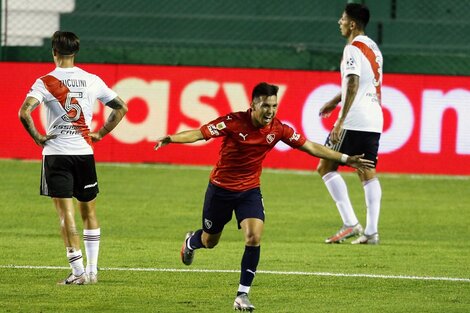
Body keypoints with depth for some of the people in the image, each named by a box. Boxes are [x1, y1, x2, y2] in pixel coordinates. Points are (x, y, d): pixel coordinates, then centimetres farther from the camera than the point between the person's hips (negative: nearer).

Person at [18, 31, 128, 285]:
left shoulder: (46, 82, -9)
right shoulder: (92, 81, 3)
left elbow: (24, 112, -22)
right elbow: (121, 108, 10)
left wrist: (37, 137, -7)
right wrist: (100, 134, 14)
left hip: (56, 153, -3)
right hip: (84, 152, 3)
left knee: (66, 213, -2)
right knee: (88, 211, 15)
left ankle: (79, 272, -7)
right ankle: (92, 270, 14)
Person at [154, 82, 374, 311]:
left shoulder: (278, 129, -12)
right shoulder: (233, 122, -23)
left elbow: (310, 147, -3)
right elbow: (200, 134, -27)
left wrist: (345, 159, -4)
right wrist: (171, 139, -45)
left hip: (249, 191, 2)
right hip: (220, 189, -2)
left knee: (254, 238, -20)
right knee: (210, 241, 16)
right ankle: (191, 242, 56)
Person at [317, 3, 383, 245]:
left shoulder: (353, 49, -10)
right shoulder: (373, 48, 18)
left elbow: (353, 85, -19)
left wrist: (341, 121, -22)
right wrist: (335, 101, 39)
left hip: (354, 121, -9)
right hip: (374, 121, 9)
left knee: (325, 167, -3)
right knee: (368, 173, 8)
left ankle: (351, 224, -11)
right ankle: (371, 231, 1)